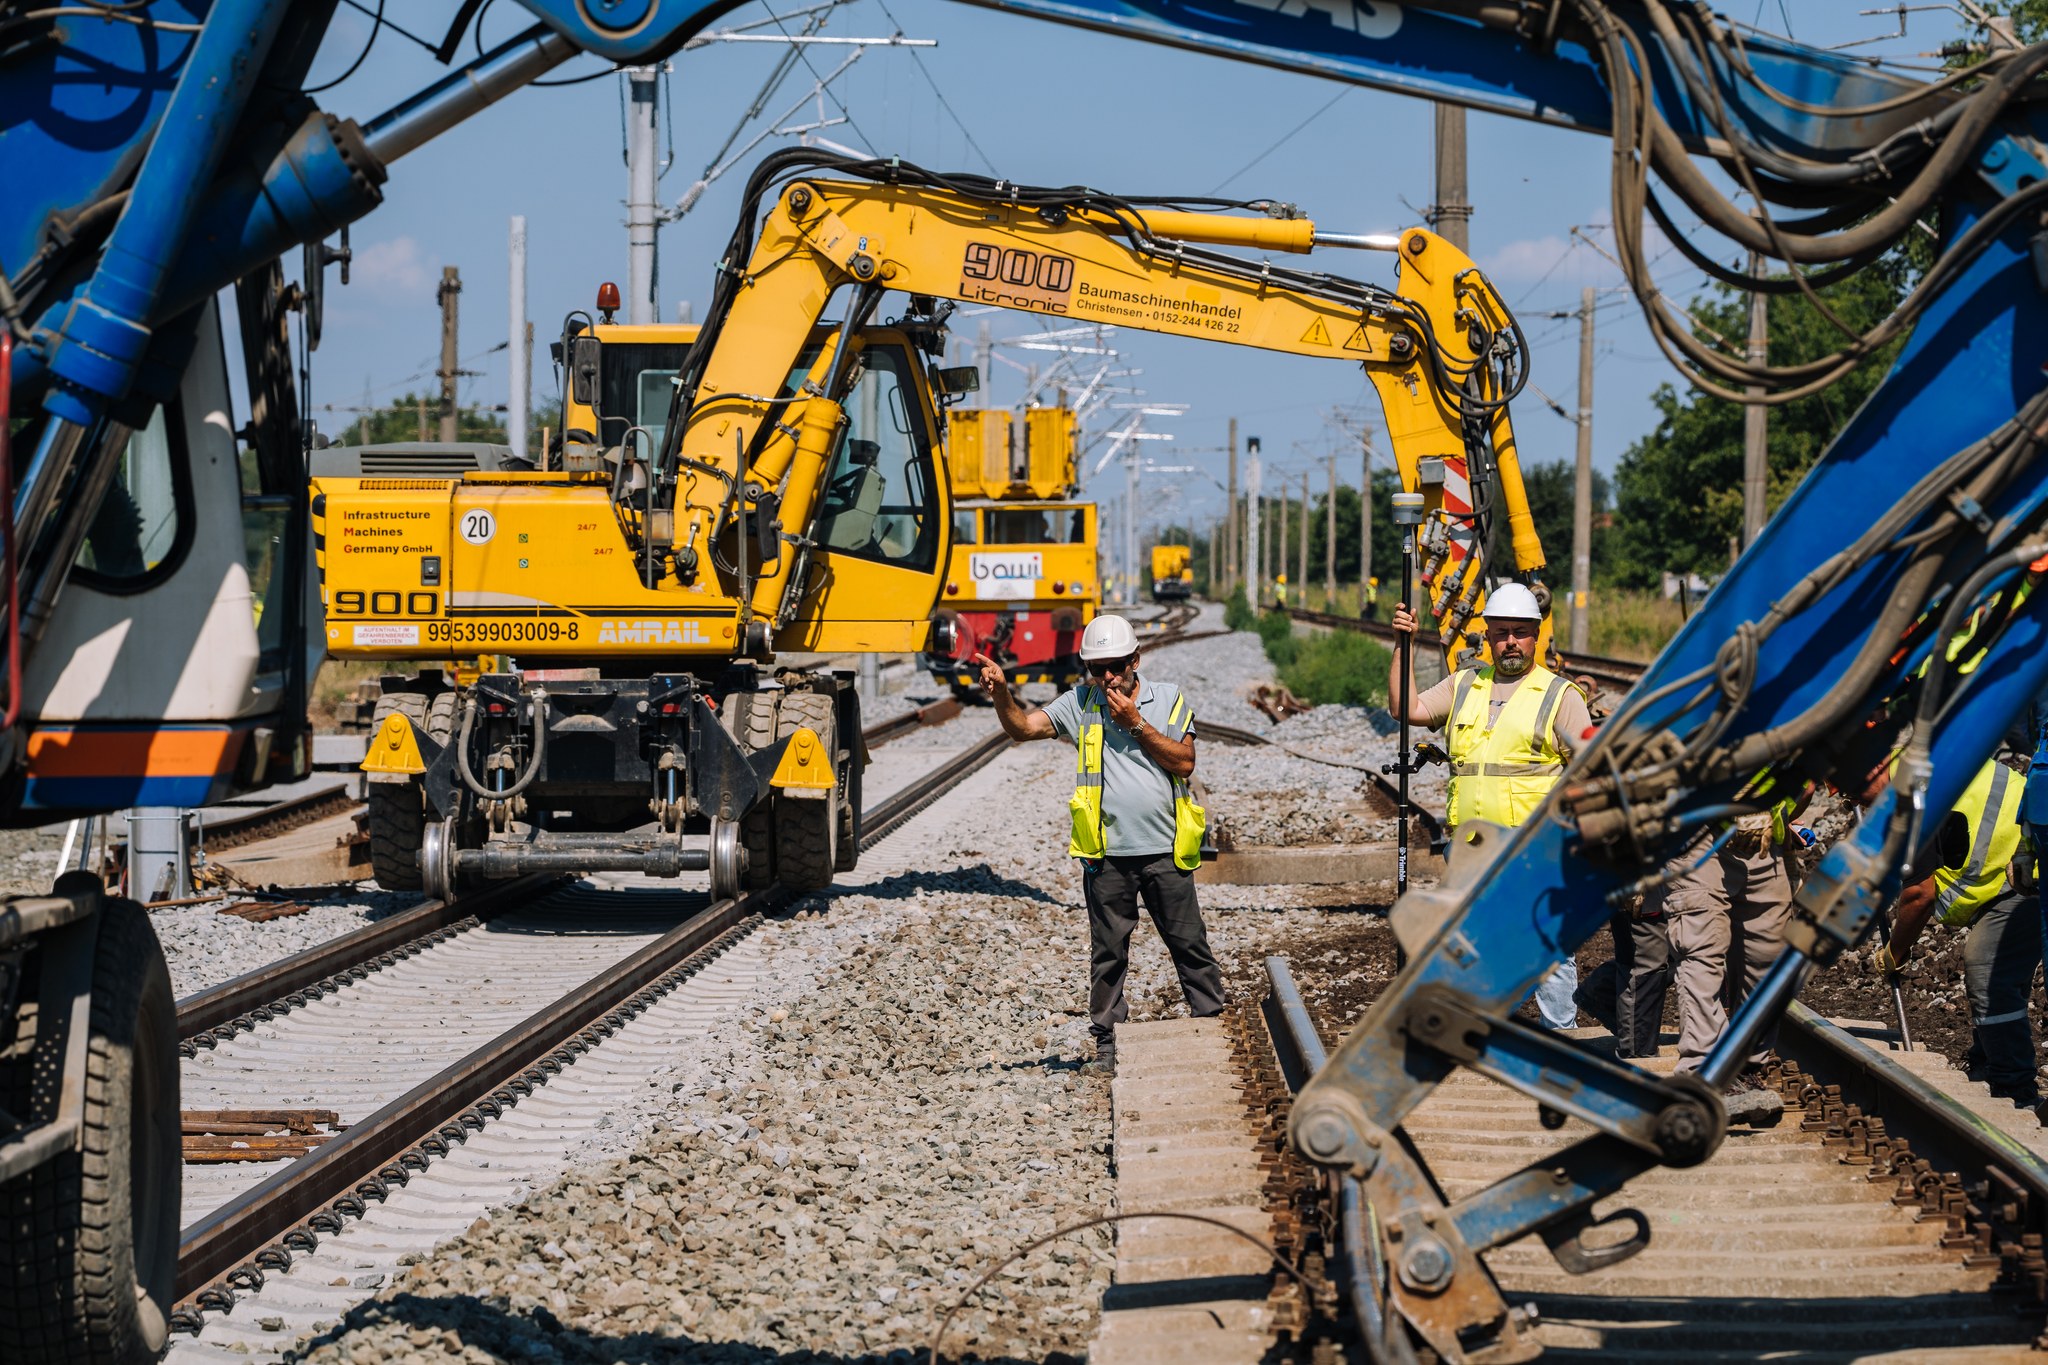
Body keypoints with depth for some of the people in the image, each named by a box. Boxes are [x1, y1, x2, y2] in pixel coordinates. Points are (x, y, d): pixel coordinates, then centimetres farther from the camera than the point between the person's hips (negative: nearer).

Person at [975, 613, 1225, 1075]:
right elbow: (1022, 727, -5)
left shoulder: (1168, 700, 3)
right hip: (1107, 855, 0)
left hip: (1165, 851, 0)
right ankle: (1108, 1041, 13)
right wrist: (1001, 692, -24)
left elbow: (1184, 763, -6)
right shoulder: (1081, 703, 3)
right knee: (1108, 953, 6)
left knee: (1190, 945, 6)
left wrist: (1136, 723, -13)